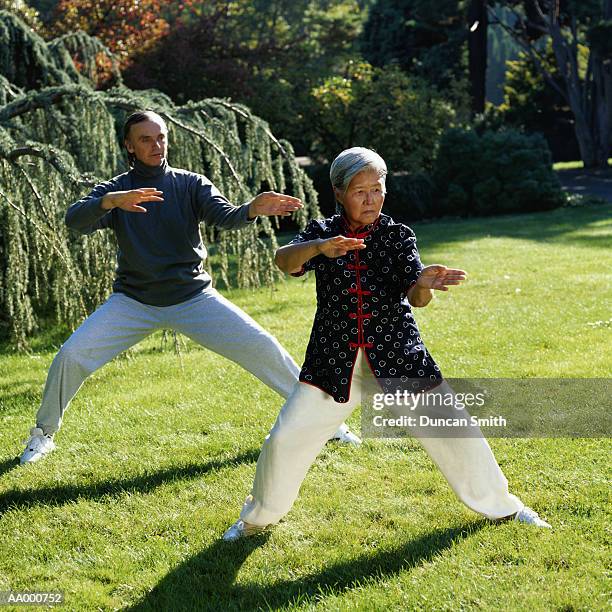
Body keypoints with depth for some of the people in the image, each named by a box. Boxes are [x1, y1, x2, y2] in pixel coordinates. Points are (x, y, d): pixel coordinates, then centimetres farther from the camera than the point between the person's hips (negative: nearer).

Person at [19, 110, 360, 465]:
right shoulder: (114, 190, -4)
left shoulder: (191, 184, -3)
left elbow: (227, 217, -19)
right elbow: (75, 221, -23)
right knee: (71, 356, -13)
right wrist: (110, 202, -45)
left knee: (262, 348, -10)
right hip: (134, 302, 0)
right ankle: (43, 435, 11)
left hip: (193, 297, 0)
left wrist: (252, 210, -43)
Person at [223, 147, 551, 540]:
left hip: (396, 356, 0)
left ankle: (499, 505, 25)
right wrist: (319, 247, -42)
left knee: (455, 431, 1)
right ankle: (260, 516, 22)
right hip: (334, 360, 0)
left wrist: (424, 284, -39)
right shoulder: (322, 233, -1)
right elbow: (285, 261, -21)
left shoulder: (398, 235, -1)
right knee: (286, 438, -4)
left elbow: (415, 297, -15)